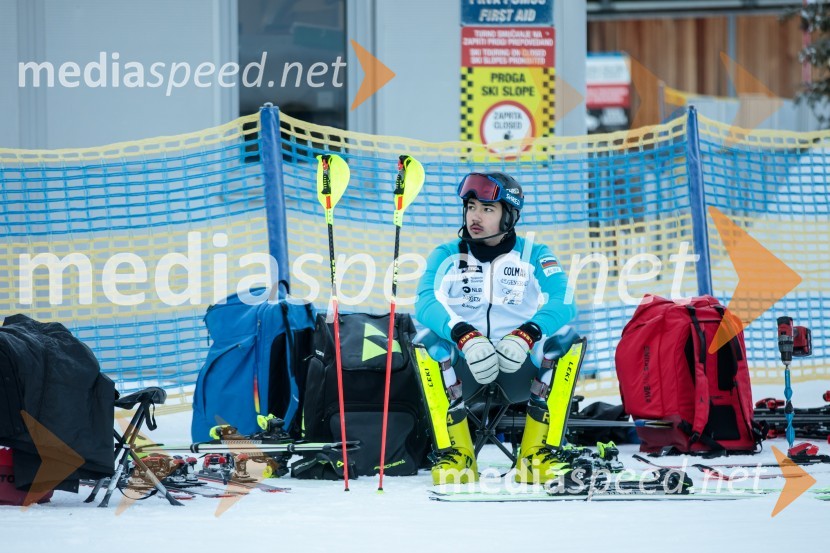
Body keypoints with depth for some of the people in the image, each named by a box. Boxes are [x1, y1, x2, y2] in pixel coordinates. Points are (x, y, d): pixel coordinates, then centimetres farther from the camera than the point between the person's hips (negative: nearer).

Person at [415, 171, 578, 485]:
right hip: (464, 365, 0)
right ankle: (459, 453, -20)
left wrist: (527, 334, -28)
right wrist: (464, 336, -27)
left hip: (521, 364, 0)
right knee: (432, 341, -29)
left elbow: (563, 304, -8)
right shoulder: (446, 256, 10)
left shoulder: (535, 256, 9)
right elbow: (425, 303, -8)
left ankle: (535, 453, -18)